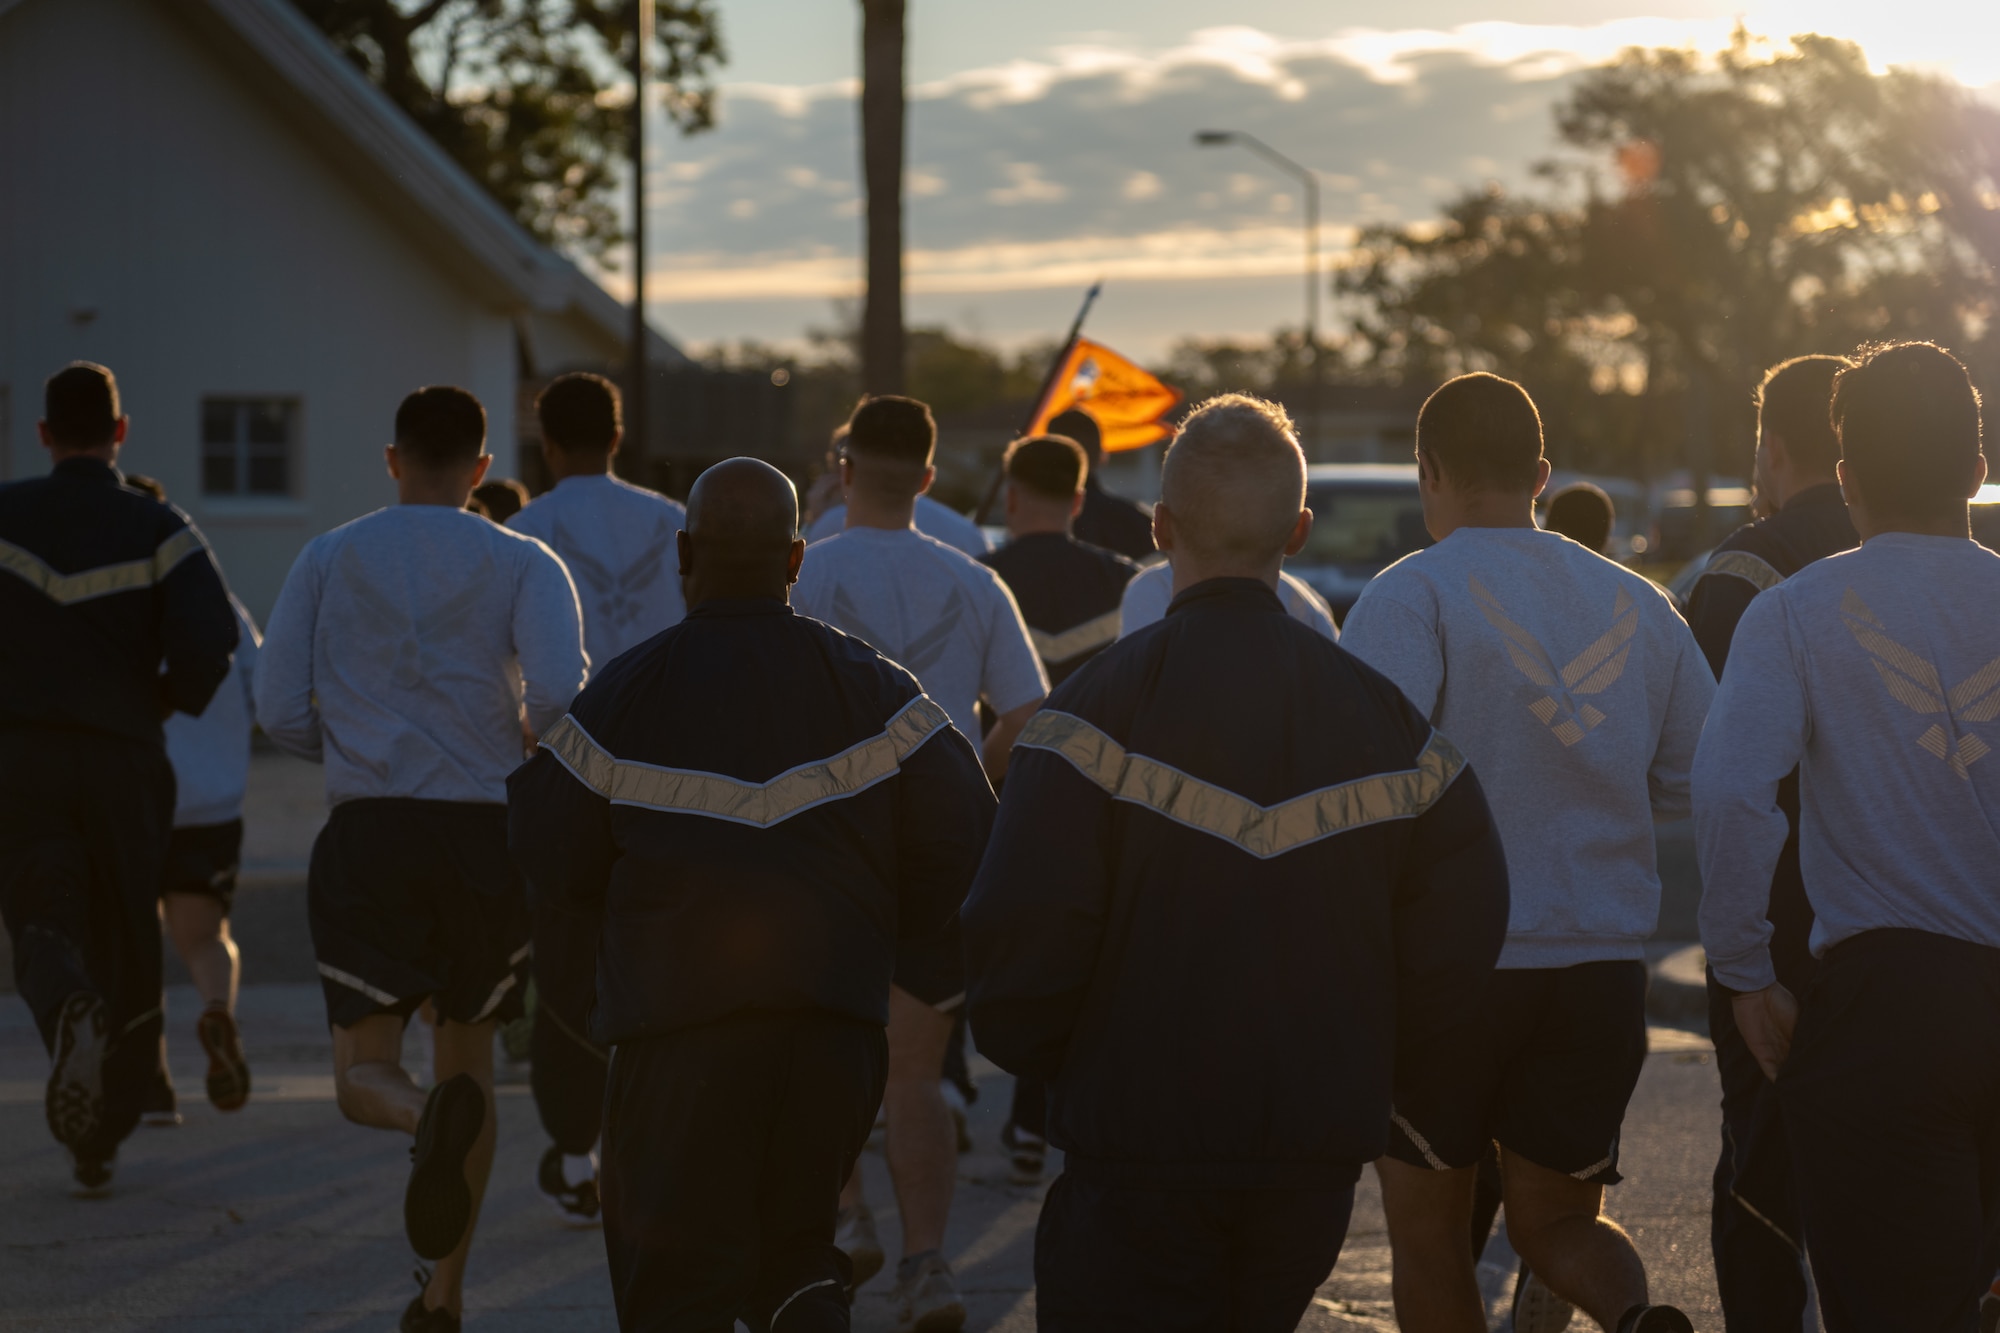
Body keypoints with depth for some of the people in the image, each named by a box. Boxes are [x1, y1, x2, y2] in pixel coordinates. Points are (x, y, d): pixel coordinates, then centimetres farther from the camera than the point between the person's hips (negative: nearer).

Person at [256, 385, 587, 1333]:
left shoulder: (328, 559, 6)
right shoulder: (524, 566, 2)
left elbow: (279, 711, 3)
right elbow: (559, 695, -14)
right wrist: (532, 756, 9)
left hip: (369, 830, -1)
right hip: (489, 831, 1)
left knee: (364, 1076, 1)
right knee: (468, 1053, 19)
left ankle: (433, 1121, -37)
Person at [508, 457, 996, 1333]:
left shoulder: (624, 695, -4)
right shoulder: (871, 686, 1)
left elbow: (551, 866, 1)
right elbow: (959, 837, -2)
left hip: (680, 1025, -3)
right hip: (837, 1019, 3)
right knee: (798, 1245, 19)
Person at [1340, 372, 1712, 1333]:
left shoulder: (1414, 594, -9)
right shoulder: (1637, 604, 8)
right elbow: (1704, 784, 11)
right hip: (1605, 963, 4)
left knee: (1427, 1228, 13)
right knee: (1556, 1218, 15)